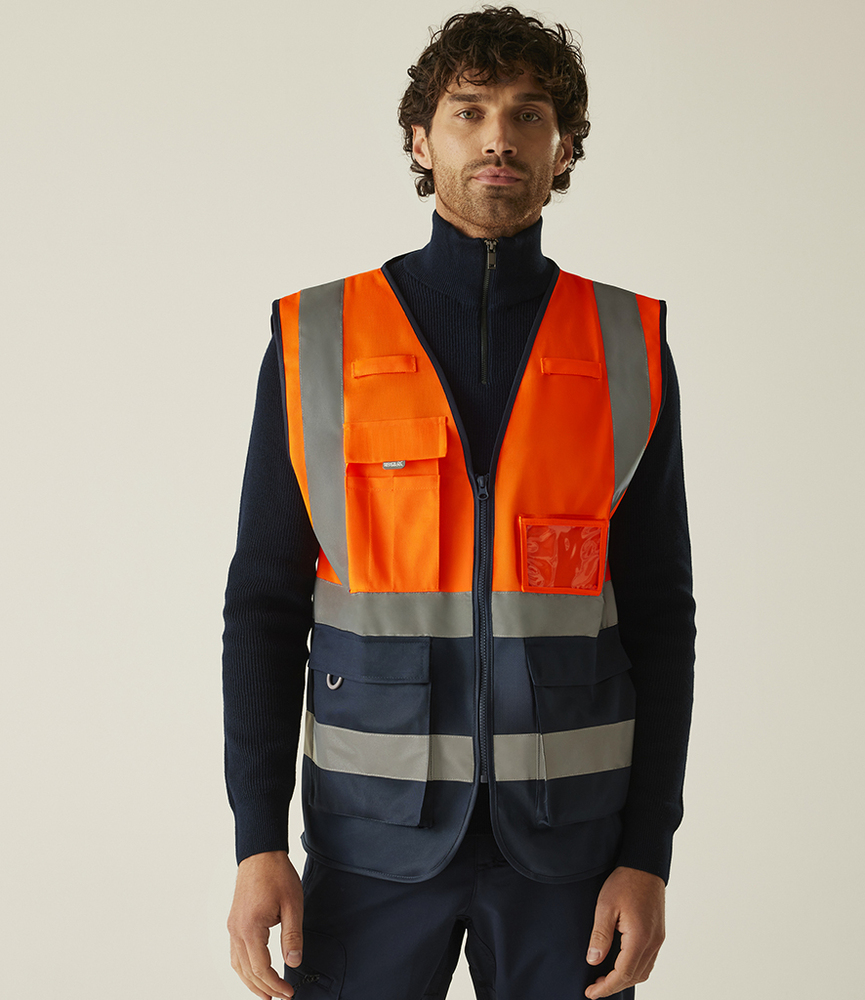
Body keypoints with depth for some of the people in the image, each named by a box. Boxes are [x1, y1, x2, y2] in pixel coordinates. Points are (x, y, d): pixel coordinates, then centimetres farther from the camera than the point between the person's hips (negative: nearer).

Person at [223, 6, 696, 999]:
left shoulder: (630, 348, 1)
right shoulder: (316, 340, -1)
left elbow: (658, 613, 2)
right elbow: (265, 603, 0)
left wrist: (648, 854, -5)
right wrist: (258, 841, -7)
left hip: (567, 820, 1)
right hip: (375, 822, 0)